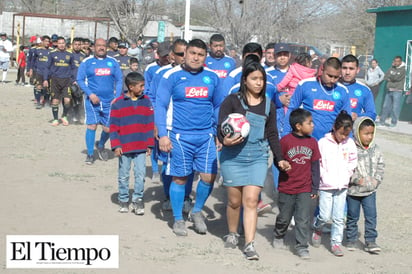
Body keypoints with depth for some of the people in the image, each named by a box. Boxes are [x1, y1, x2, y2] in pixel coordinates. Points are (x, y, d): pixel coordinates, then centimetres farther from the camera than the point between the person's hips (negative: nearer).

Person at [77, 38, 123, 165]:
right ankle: (90, 154, 7)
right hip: (92, 101, -2)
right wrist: (90, 94, -12)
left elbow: (119, 80, 10)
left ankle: (101, 146, 35)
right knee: (91, 126, -6)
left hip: (109, 101, 2)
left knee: (108, 128, 4)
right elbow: (80, 80, 1)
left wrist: (117, 97, -1)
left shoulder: (113, 62, 8)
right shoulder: (87, 62, 2)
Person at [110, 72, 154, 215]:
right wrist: (116, 146, -8)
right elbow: (114, 127, -3)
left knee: (140, 174, -1)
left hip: (141, 147, 2)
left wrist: (149, 144, 5)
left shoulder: (146, 101, 3)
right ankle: (123, 200, 22)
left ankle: (138, 200, 11)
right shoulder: (118, 104, -5)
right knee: (124, 176, 9)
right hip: (124, 148, -1)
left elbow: (150, 124, 7)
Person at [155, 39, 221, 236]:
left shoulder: (212, 77, 7)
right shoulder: (172, 76, -4)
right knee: (180, 178, 5)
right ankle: (178, 219, 23)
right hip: (180, 136, -3)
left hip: (206, 136, 3)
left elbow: (218, 106, 17)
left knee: (209, 176, -1)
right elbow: (160, 105, -4)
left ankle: (197, 211, 24)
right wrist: (162, 134, -10)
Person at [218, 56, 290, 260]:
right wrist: (225, 140, -26)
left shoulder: (269, 106, 10)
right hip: (233, 157, -2)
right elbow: (221, 127, -5)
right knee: (234, 200, 7)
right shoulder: (232, 101, -2)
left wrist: (279, 159, 7)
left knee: (251, 200, -7)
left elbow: (272, 134, 14)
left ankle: (249, 244, -6)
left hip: (258, 158, 2)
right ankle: (232, 234, 31)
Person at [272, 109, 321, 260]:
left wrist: (315, 188, 5)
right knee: (284, 218, 14)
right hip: (286, 188, -2)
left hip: (305, 190, 2)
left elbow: (315, 166, 5)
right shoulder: (285, 141, -10)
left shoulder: (312, 142, 1)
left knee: (303, 220, -1)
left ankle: (302, 247, 6)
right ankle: (278, 237, 39)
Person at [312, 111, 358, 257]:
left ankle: (336, 243, 14)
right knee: (325, 216, -3)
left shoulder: (350, 143, 4)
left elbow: (352, 162, 12)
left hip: (342, 186, 3)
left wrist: (346, 175, 2)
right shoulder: (323, 143, -7)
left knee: (339, 217, 3)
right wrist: (324, 176, -10)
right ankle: (317, 228, 28)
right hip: (326, 186, -3)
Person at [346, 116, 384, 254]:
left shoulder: (375, 150, 2)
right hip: (353, 190, -3)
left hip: (370, 191, 3)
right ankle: (351, 240, 25)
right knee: (352, 216, 11)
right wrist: (357, 179, -20)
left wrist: (377, 179, -5)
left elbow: (380, 166, 9)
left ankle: (370, 241, 9)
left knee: (371, 216, 0)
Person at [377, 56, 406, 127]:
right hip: (389, 90, 5)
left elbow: (397, 78, -15)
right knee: (385, 106, 7)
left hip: (397, 91, -5)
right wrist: (391, 79, -10)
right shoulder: (391, 68, 12)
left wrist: (390, 78, -3)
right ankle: (382, 121, 14)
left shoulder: (403, 70, -3)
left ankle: (394, 122, 3)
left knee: (395, 108, -5)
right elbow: (385, 77, 4)